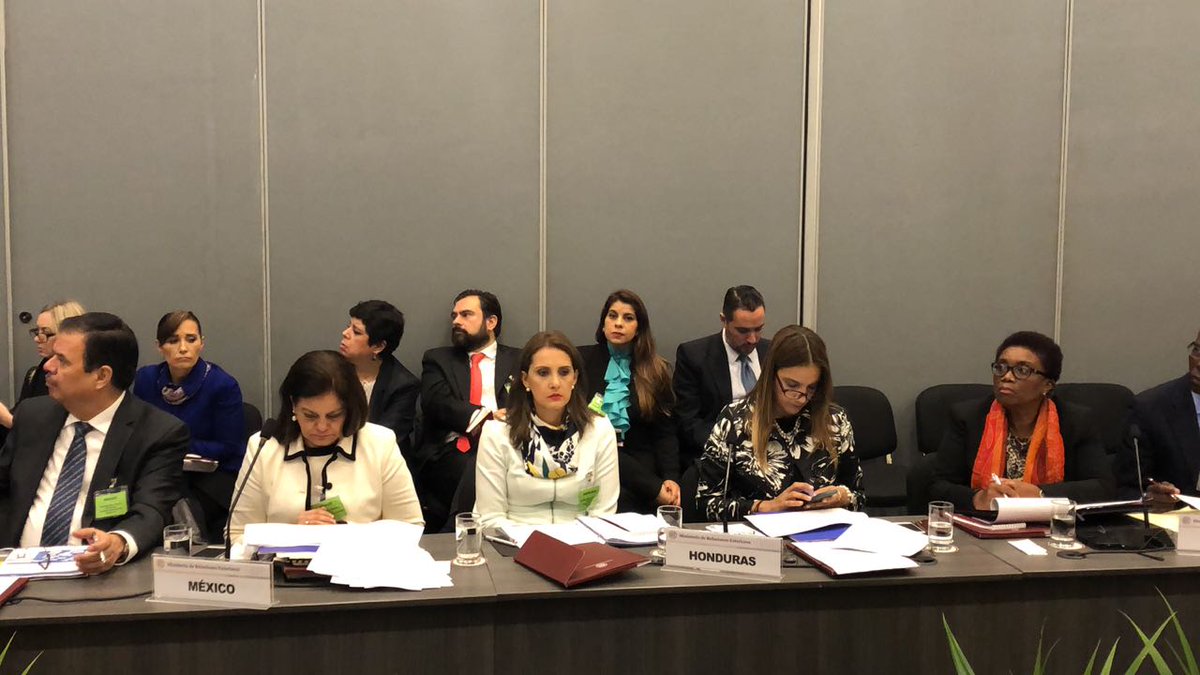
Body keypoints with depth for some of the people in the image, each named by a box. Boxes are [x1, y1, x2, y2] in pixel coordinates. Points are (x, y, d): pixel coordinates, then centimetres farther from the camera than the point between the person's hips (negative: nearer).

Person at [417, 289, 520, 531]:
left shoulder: (519, 361, 19)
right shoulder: (438, 359, 20)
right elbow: (436, 402, 2)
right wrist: (484, 417, -14)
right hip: (450, 454, 0)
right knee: (467, 471, -35)